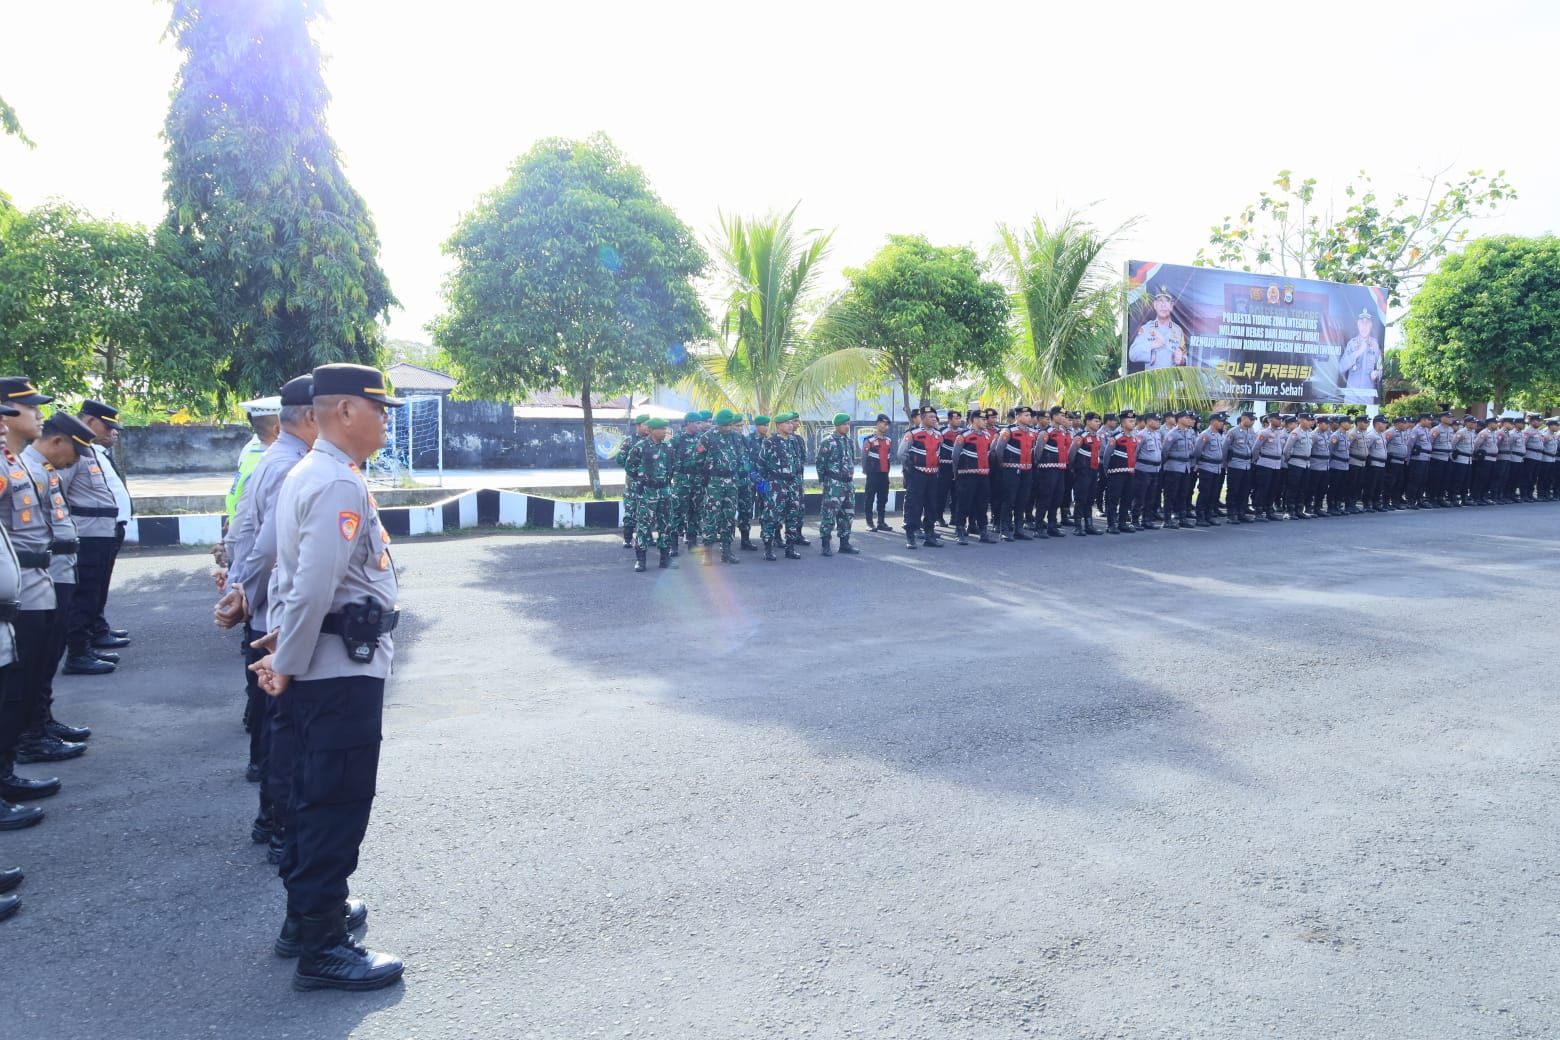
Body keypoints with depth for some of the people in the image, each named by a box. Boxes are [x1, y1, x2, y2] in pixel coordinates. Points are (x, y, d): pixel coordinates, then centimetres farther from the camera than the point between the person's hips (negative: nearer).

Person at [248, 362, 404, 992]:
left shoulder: (307, 474, 13)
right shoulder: (340, 486, -20)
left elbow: (289, 573, 17)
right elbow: (313, 587, -26)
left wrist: (281, 647, 14)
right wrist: (287, 665, -15)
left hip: (319, 666, 10)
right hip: (343, 668, -10)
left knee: (316, 793, 20)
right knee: (339, 802, -1)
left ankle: (309, 911, 35)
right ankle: (321, 948, 10)